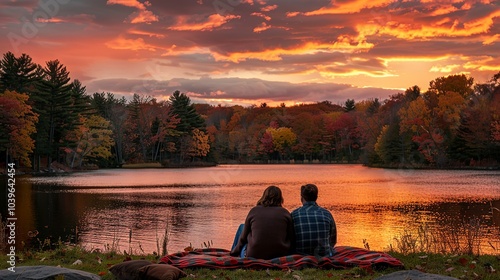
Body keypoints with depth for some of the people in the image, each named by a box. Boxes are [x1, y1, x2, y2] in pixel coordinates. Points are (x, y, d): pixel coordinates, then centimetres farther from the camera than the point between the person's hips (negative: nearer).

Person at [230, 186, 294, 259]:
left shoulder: (254, 211, 1)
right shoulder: (285, 213, 1)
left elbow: (243, 237, 10)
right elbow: (291, 238, 4)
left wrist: (234, 253, 25)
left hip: (254, 255, -1)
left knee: (242, 227, 26)